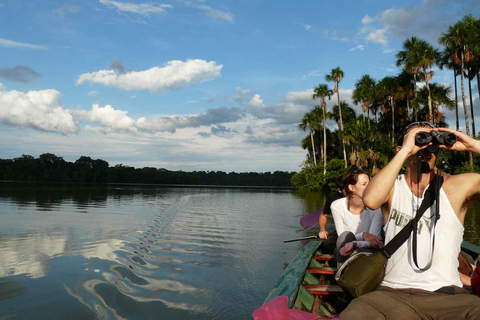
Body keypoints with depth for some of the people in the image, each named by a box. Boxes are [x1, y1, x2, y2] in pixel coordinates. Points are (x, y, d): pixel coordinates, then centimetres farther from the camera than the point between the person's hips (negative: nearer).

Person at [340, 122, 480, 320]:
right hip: (393, 294, 0)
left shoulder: (457, 186, 3)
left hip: (446, 296, 1)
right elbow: (370, 199, -22)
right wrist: (405, 150, -18)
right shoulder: (393, 187, 3)